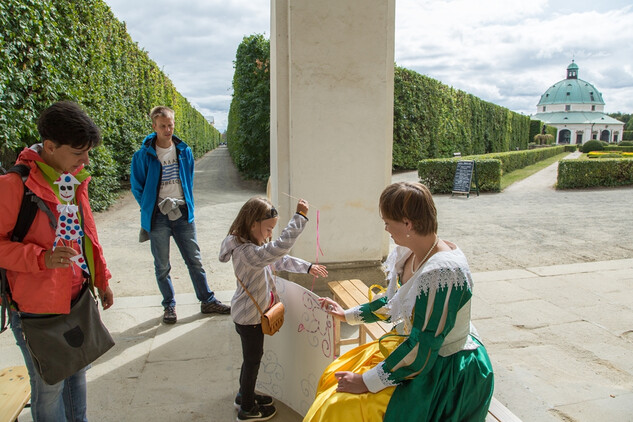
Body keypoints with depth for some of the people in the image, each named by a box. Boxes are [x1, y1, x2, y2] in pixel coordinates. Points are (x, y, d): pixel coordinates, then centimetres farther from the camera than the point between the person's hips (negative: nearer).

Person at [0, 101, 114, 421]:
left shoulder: (74, 178, 5)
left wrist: (101, 279, 19)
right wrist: (42, 258, -29)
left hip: (76, 299, 7)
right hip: (38, 307, -7)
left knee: (77, 372, 22)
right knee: (50, 386, 9)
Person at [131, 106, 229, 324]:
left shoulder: (185, 151, 4)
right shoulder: (143, 155, -6)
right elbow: (137, 187, 1)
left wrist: (187, 206, 7)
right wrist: (153, 208, -4)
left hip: (183, 214, 2)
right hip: (157, 217, -2)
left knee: (195, 260, 8)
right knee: (162, 266, 9)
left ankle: (208, 300, 19)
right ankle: (169, 305, 24)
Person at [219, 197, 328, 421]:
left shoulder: (253, 246, 2)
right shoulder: (247, 252, -32)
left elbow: (279, 260, 12)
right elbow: (279, 248, -44)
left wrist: (307, 267, 7)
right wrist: (300, 217, -40)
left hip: (253, 313, 10)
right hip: (248, 317, -10)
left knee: (252, 357, 25)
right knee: (252, 359, 8)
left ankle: (245, 395, 45)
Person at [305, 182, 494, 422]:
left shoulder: (441, 273, -30)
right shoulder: (410, 254, -3)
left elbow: (422, 351, -27)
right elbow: (393, 303, 14)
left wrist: (368, 382, -21)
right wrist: (347, 315, 22)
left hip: (445, 372, -9)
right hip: (414, 345, 9)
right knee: (333, 376, 7)